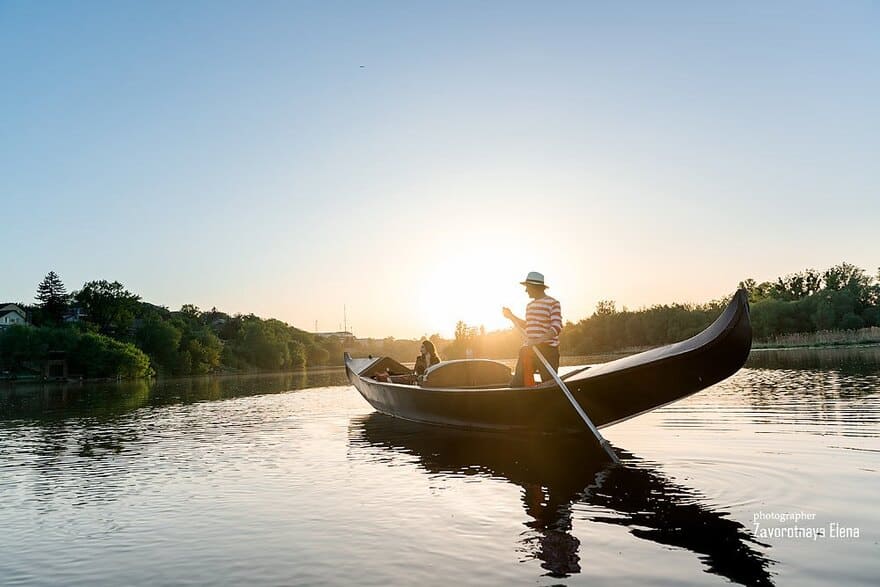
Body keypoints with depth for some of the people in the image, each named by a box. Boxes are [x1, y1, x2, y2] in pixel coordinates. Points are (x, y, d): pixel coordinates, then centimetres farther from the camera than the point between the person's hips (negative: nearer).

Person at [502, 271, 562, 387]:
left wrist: (538, 340, -27)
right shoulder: (529, 305, 19)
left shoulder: (553, 303, -6)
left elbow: (556, 327, -16)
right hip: (528, 349, 7)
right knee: (516, 384, 2)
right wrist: (511, 316, 21)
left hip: (547, 349, -7)